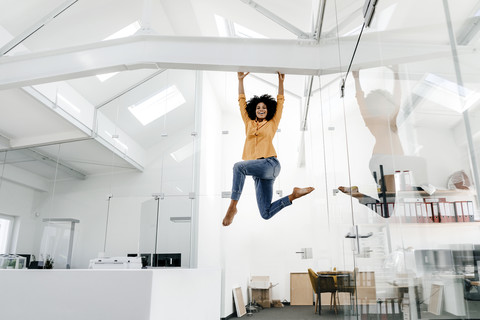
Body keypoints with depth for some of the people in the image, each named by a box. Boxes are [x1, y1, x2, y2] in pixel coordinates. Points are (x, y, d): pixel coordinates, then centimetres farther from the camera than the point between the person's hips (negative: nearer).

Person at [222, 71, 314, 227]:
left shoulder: (272, 123, 14)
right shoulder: (249, 123, 21)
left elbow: (280, 102, 17)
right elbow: (241, 101, 22)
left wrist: (281, 82, 16)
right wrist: (240, 80, 21)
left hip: (270, 164, -5)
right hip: (258, 173, 5)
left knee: (238, 166, -31)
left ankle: (233, 206, -27)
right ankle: (293, 195, 14)